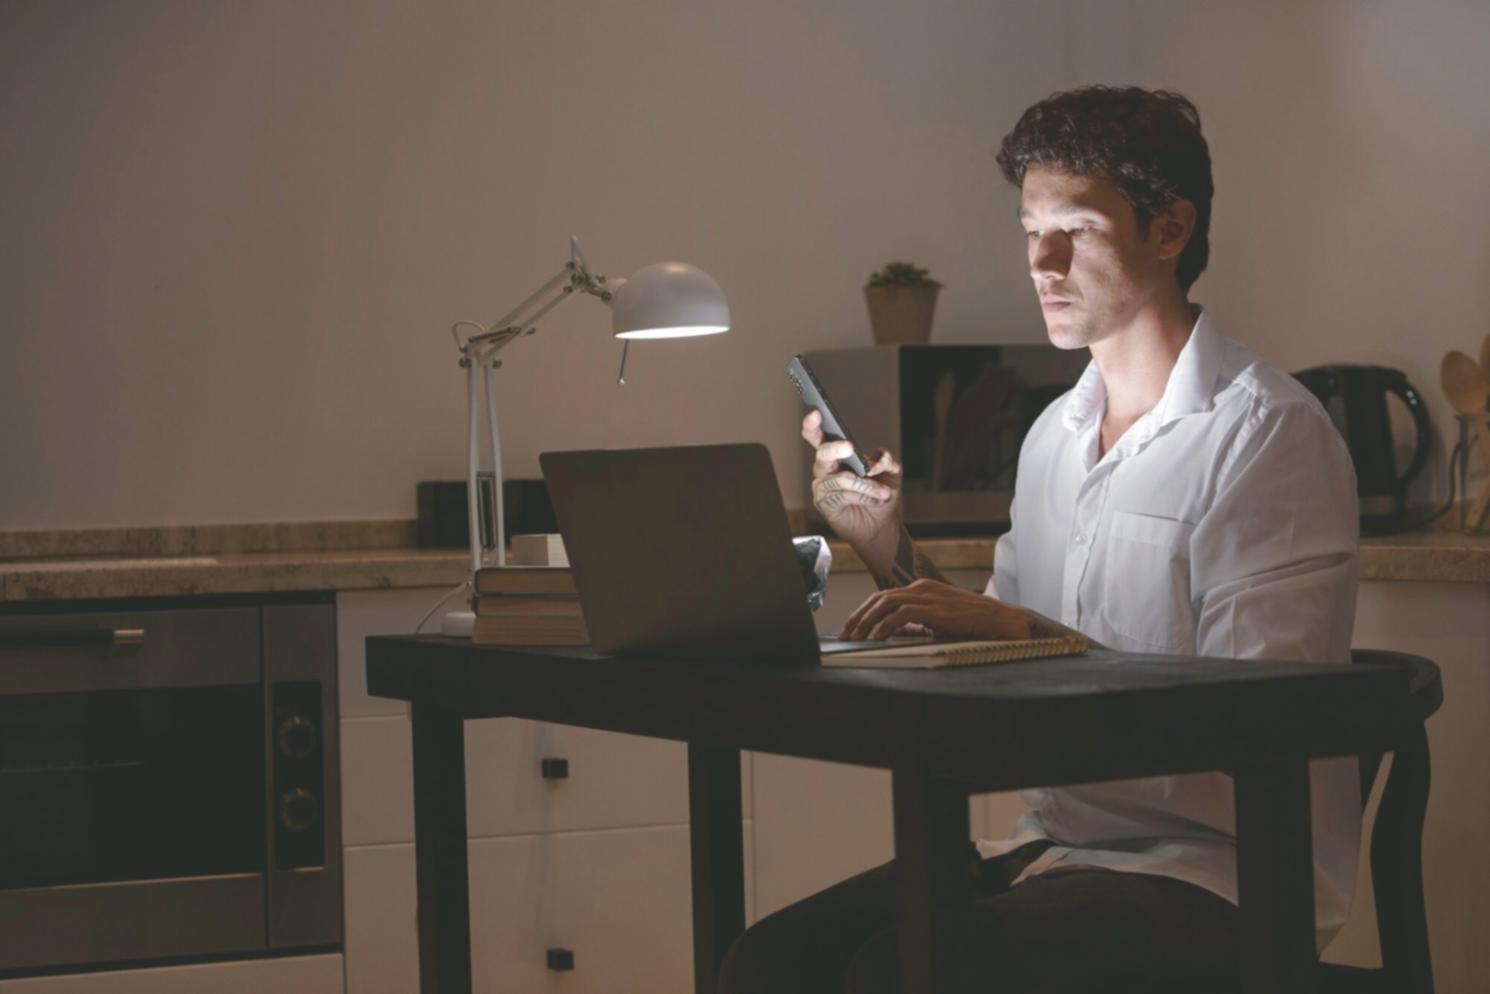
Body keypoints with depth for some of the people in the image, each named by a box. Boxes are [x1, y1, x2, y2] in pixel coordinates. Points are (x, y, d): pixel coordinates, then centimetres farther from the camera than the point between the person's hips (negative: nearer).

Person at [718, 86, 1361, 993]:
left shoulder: (1270, 434, -9)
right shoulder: (1054, 436, 15)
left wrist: (1021, 635, -21)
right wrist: (892, 555, 1)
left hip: (1215, 874, -7)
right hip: (1057, 844, 7)